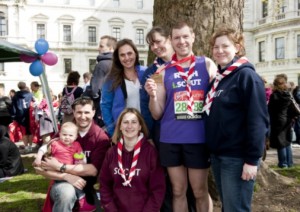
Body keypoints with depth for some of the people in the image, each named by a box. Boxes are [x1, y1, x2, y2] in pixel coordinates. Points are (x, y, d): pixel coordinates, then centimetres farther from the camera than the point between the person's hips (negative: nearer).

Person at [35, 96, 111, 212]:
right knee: (66, 192, -34)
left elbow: (93, 170, -17)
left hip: (89, 186, 1)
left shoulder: (101, 137, -7)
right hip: (63, 183, 0)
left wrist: (59, 167, -18)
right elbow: (41, 168, -3)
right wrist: (66, 176, -20)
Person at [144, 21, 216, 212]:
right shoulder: (164, 72, 6)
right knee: (178, 191, 13)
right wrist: (153, 96, -14)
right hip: (171, 140, 2)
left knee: (200, 191, 10)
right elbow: (157, 114, 6)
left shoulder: (207, 65, 3)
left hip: (199, 139, -1)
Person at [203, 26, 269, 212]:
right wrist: (212, 150, 13)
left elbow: (257, 120, -17)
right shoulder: (218, 77, 12)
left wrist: (252, 159, -20)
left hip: (237, 157, -8)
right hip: (217, 154, 8)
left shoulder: (246, 75, -12)